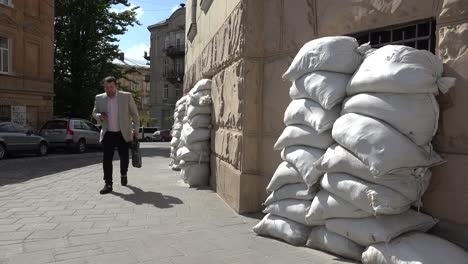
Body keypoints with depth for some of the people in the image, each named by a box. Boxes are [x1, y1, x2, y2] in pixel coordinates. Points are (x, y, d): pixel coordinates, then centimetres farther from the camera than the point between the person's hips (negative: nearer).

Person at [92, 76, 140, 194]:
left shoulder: (126, 96, -4)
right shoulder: (99, 98, 3)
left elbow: (134, 113, 1)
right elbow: (94, 112, 14)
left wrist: (136, 128, -3)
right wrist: (99, 116, -9)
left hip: (123, 133, -1)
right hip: (107, 134, 1)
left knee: (124, 156, 8)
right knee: (107, 159, -2)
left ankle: (123, 174, 37)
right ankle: (108, 184, 5)